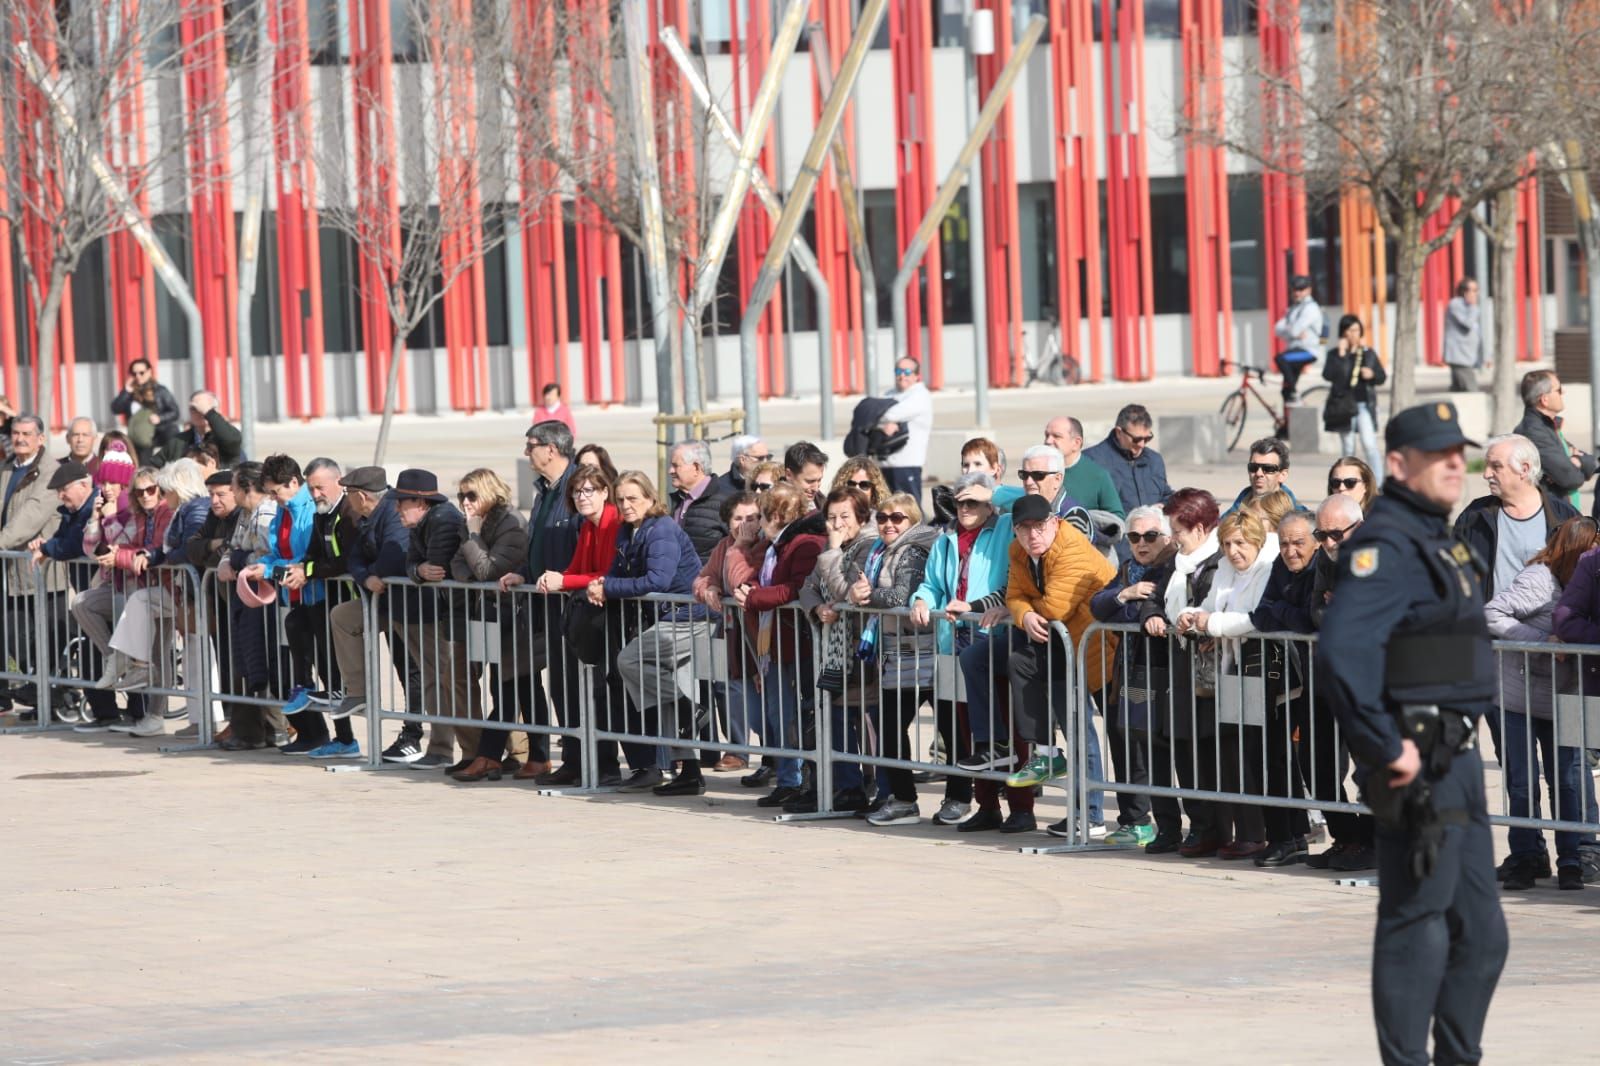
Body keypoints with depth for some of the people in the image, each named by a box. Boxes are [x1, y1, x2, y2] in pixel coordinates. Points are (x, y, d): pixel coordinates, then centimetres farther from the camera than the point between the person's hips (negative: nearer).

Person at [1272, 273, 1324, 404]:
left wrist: (1285, 331, 2)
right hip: (1294, 349, 8)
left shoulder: (1310, 308, -8)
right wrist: (1294, 333, -11)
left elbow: (1295, 330, -18)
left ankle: (1294, 393, -23)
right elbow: (1277, 329, 6)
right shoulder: (1293, 309, 18)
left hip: (1307, 351, -8)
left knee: (1280, 358, -32)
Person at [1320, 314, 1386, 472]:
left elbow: (1382, 377, 10)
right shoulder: (1335, 354, 1)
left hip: (1364, 404, 0)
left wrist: (1372, 375, -12)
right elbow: (1328, 375, -14)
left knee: (1369, 444, -12)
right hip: (1343, 404, 0)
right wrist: (1341, 355, -16)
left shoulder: (1368, 353, 7)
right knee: (1348, 448, 7)